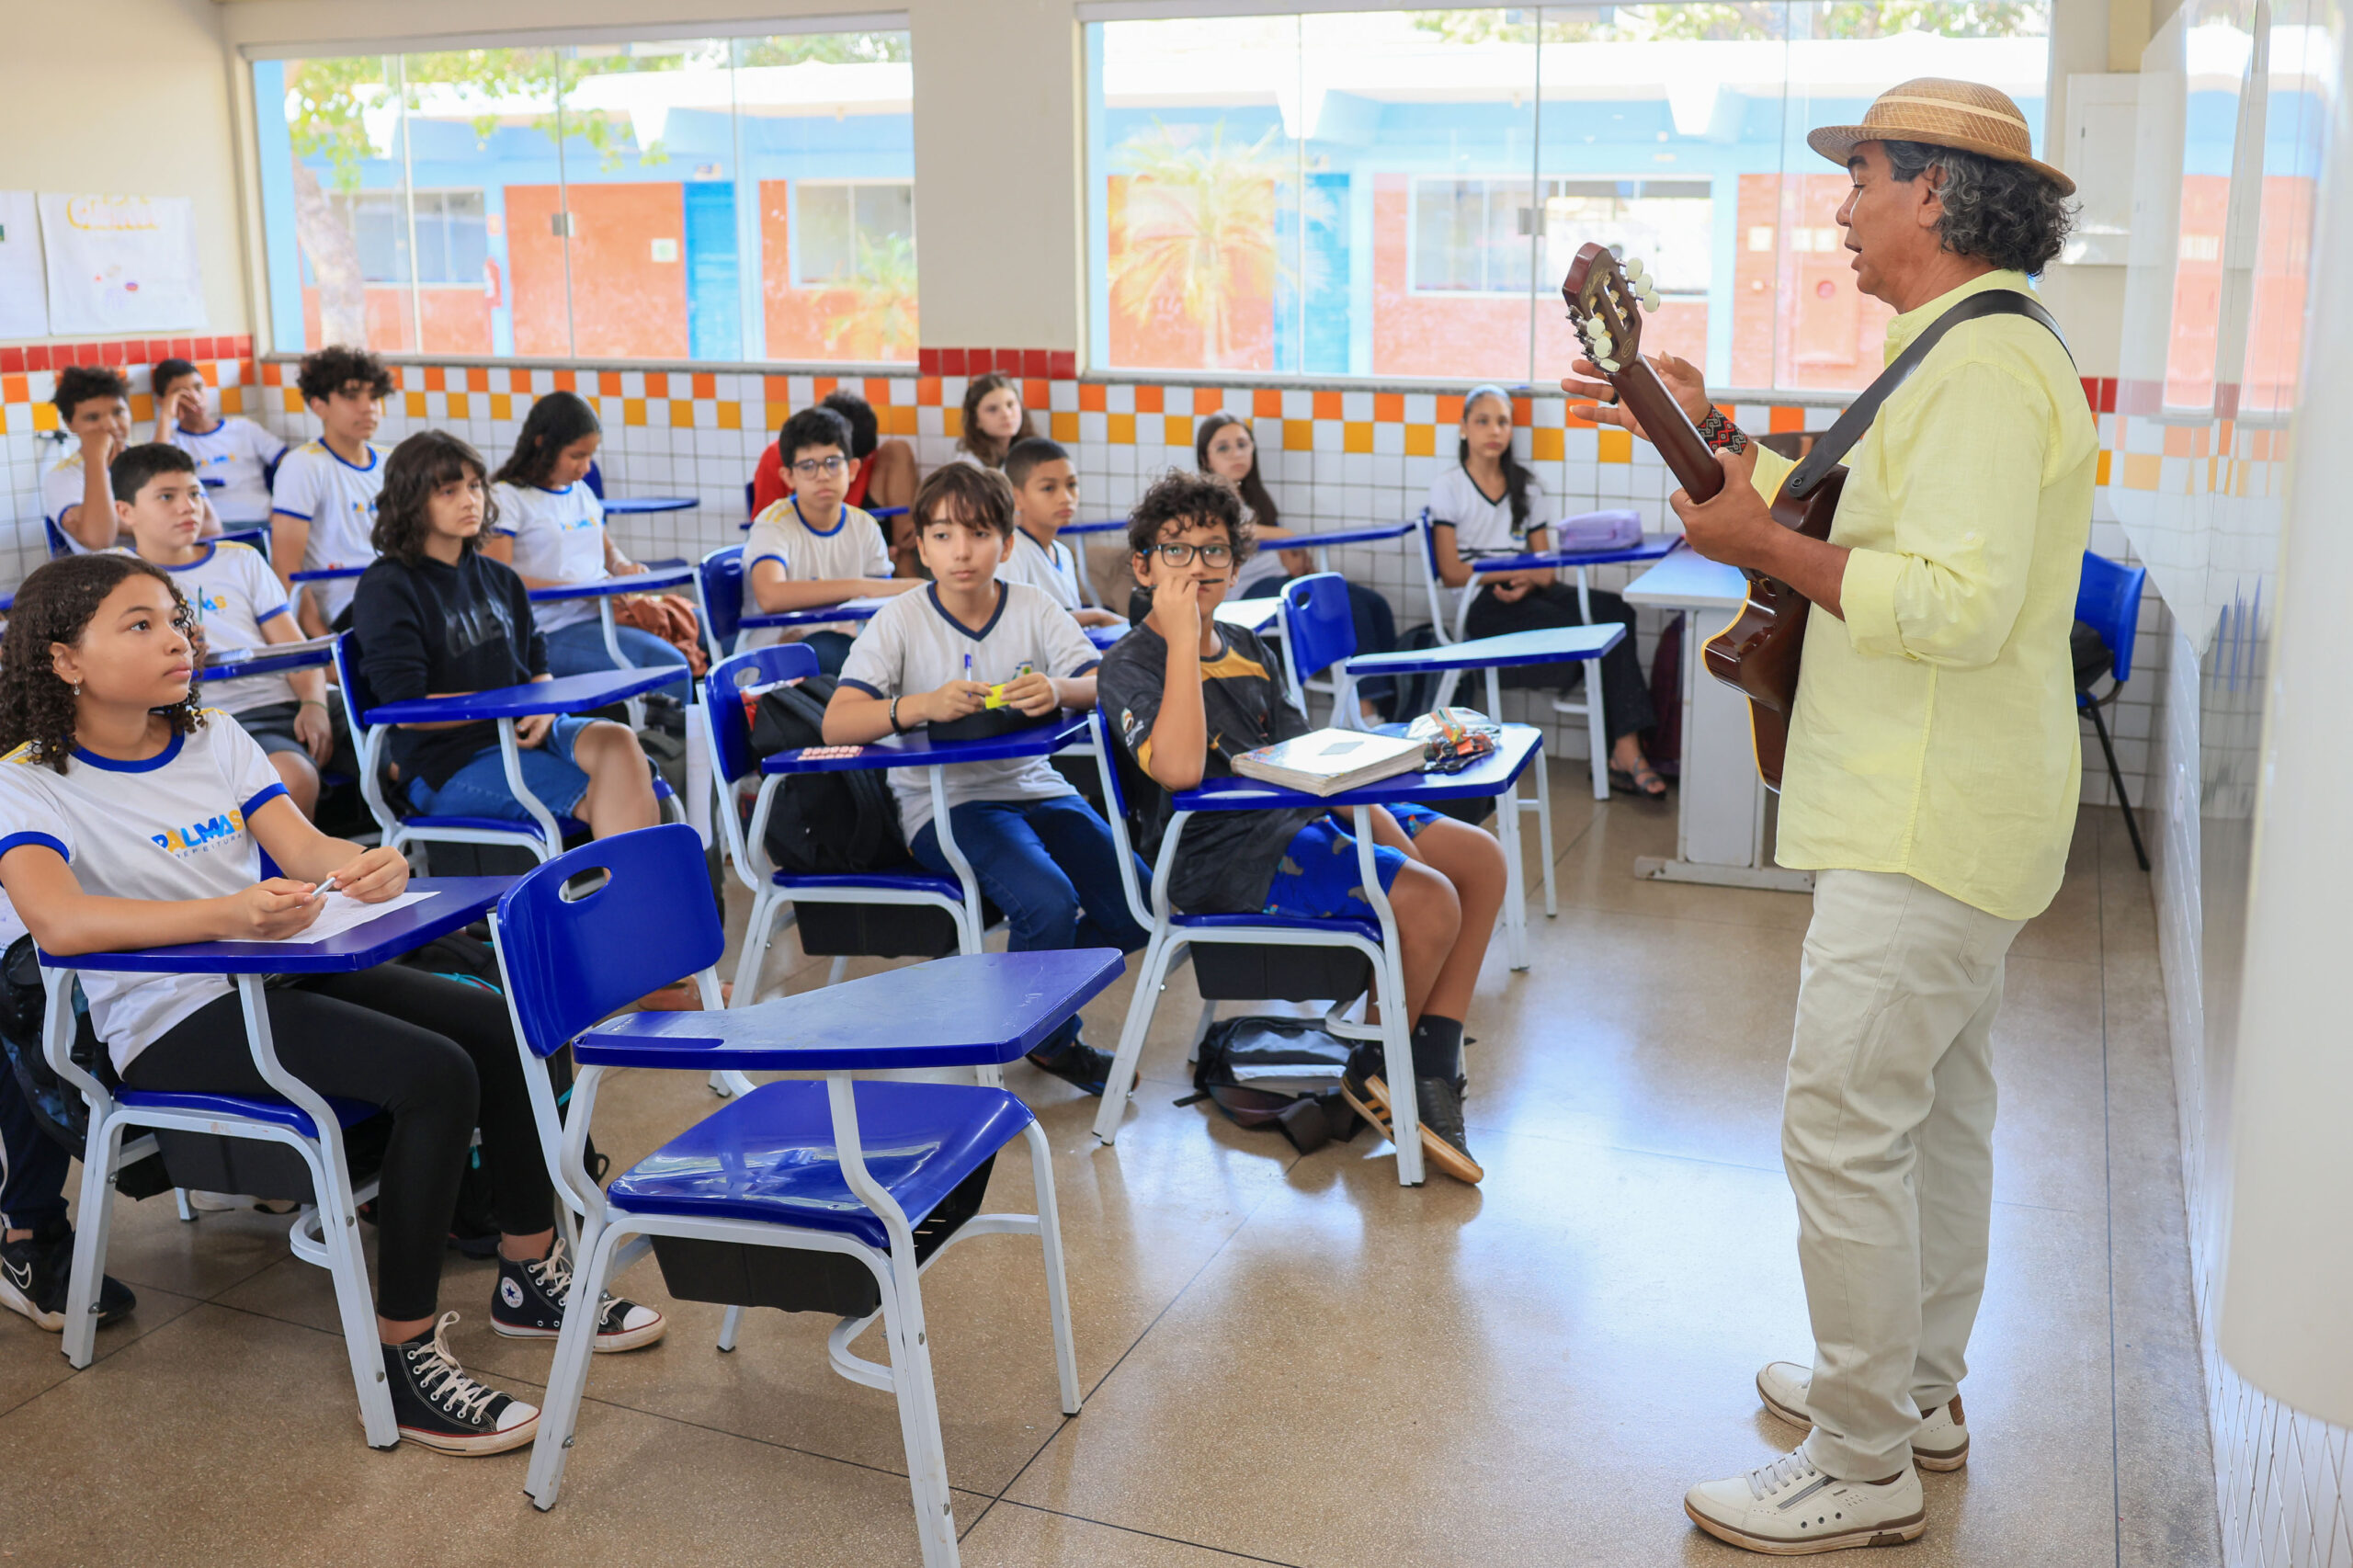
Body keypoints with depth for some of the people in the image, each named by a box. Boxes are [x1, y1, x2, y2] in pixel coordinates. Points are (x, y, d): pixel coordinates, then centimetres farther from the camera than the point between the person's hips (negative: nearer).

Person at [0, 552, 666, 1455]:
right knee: (436, 1076, -26)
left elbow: (302, 848, 0)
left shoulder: (215, 741, 11)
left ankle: (531, 1277, 12)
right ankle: (404, 1358, -17)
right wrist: (230, 915, -39)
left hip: (280, 975, 7)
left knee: (503, 1027, -5)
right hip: (174, 1022, -7)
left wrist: (363, 867, -25)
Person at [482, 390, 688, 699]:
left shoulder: (581, 492, 19)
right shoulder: (506, 497, -4)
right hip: (552, 631, -8)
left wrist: (622, 567, 8)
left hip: (603, 615, 8)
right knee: (667, 664, -30)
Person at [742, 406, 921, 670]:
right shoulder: (774, 524, -10)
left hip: (845, 646, 4)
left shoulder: (864, 527, 6)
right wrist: (864, 587, -35)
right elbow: (770, 597, -31)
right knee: (826, 646, -36)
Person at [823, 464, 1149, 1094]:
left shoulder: (1035, 608, 2)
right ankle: (1052, 1039, 2)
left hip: (1036, 788, 4)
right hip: (944, 802, -4)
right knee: (1049, 902, -28)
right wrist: (924, 704, -34)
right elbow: (836, 723, -16)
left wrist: (1060, 690, -33)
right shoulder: (899, 622, -6)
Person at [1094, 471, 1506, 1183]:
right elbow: (1179, 768, -30)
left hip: (1296, 818, 9)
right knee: (1429, 901, -22)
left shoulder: (1246, 648, 14)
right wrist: (1182, 637, -26)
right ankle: (1375, 1076, 3)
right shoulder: (1128, 665, -11)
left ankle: (1432, 1072, 2)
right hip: (1223, 853, -9)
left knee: (1481, 859, 0)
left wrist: (1376, 818, -2)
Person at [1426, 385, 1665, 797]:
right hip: (1486, 605, -5)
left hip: (1529, 592, 5)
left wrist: (1529, 582, -11)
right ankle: (1627, 752, -21)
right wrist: (1523, 572, -14)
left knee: (1616, 611, -28)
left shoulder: (1525, 485, 20)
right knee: (1601, 626, -31)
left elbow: (1544, 563, 14)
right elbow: (1452, 573, -6)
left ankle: (1625, 752, -34)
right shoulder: (1448, 487, 4)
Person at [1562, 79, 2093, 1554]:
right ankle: (1918, 1387, 35)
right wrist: (1706, 436, 12)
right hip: (1964, 811, 11)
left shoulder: (1983, 367, -21)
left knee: (1844, 1127, -5)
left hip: (1926, 826, -11)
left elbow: (1957, 606, -30)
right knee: (1938, 1107, 20)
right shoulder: (1977, 353, 15)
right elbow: (1852, 507, 20)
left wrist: (1761, 544, -21)